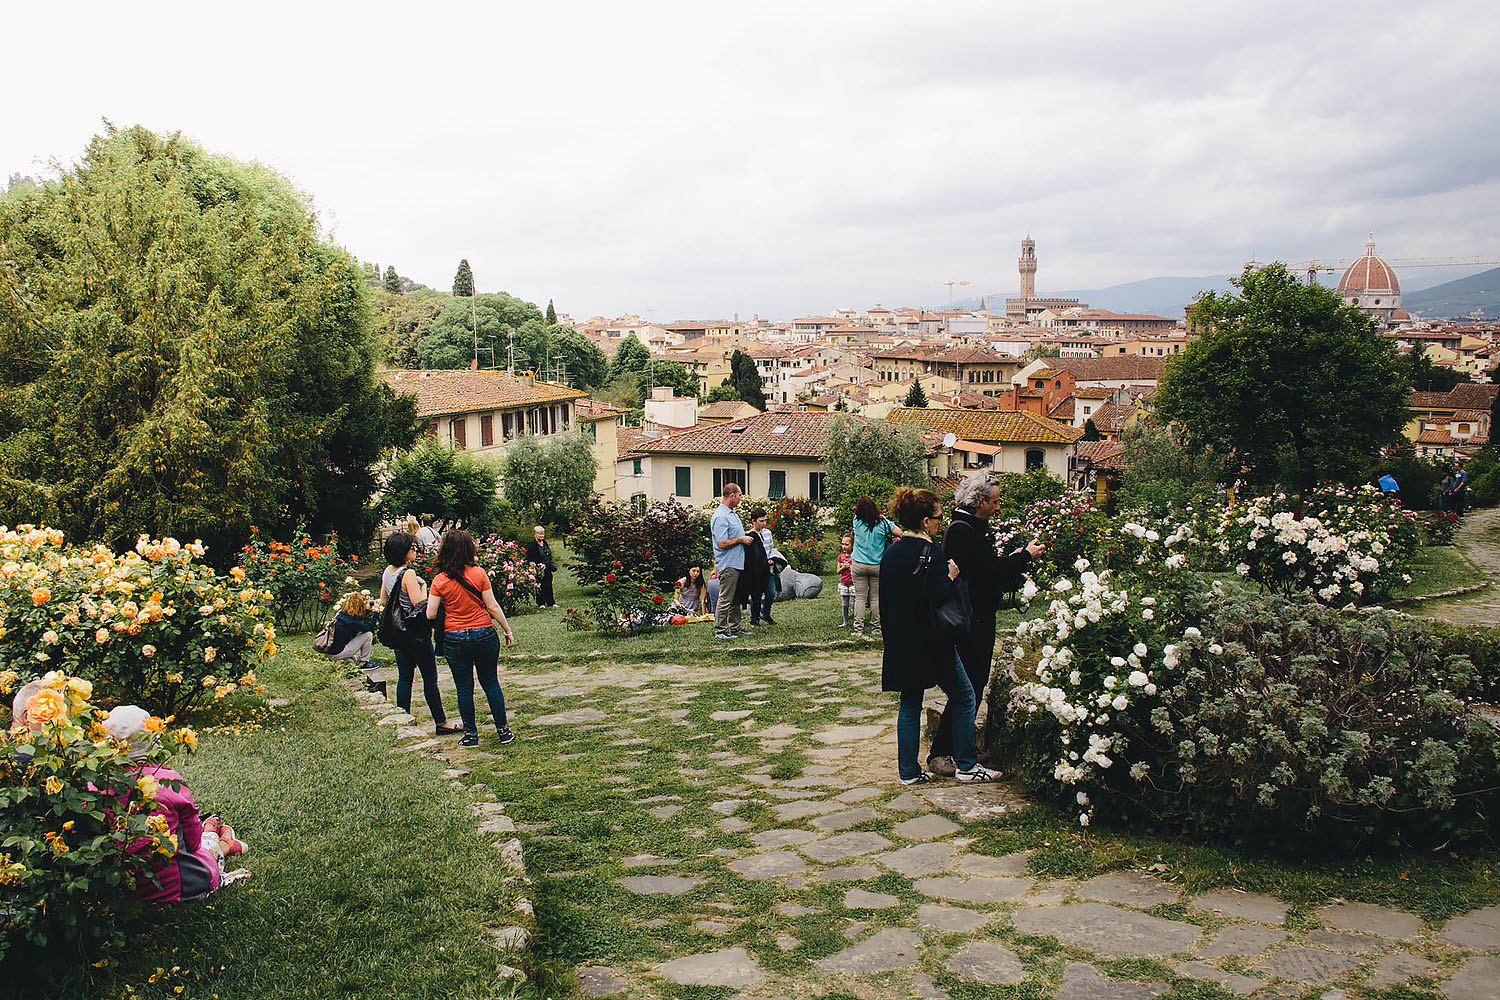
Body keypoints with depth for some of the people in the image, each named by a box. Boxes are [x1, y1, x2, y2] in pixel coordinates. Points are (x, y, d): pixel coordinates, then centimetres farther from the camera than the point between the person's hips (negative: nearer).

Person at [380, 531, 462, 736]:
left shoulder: (387, 572, 7)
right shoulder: (408, 574, -20)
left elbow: (383, 602, 18)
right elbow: (420, 604, -22)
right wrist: (423, 584, -9)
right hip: (415, 632, -8)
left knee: (404, 677, 14)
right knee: (430, 678, 0)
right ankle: (441, 722, 6)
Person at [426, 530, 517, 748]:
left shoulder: (439, 581, -6)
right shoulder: (479, 574, -8)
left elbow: (430, 615, -7)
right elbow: (492, 607, -7)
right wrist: (507, 630, 2)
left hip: (454, 639, 0)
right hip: (484, 634, 0)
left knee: (464, 688, 10)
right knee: (491, 683, 12)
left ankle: (470, 734, 17)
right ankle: (503, 730, 17)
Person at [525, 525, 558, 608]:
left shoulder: (545, 543, 15)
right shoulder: (531, 545, -9)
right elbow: (530, 558, -13)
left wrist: (552, 565, 14)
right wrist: (537, 565, -21)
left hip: (547, 570, 7)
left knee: (549, 585, 8)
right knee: (540, 587, 1)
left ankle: (551, 602, 15)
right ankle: (541, 603, 12)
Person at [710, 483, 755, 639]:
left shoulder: (732, 513, 15)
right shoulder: (720, 517, -18)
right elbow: (722, 543, -23)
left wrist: (745, 534, 15)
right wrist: (741, 539, -15)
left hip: (737, 563, 10)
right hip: (728, 564, -10)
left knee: (735, 598, 15)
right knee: (725, 599, -5)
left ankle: (735, 628, 23)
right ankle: (720, 631, 0)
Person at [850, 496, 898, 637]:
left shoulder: (857, 521, -6)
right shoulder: (883, 524, -11)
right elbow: (901, 533, -7)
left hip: (859, 565, 0)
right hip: (877, 566, 0)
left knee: (860, 598, 4)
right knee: (875, 598, 9)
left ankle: (858, 629, 2)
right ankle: (875, 628, 15)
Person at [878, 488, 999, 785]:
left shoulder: (890, 553, 7)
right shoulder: (931, 552, -16)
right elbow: (938, 600, -23)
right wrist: (951, 578, -8)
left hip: (900, 644, 7)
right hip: (930, 643, -7)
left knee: (910, 705, 13)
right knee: (963, 697, 8)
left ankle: (909, 771, 16)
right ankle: (967, 765, 12)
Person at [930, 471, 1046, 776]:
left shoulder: (976, 528, 17)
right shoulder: (960, 529, -16)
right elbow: (988, 568, -21)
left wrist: (1014, 557, 7)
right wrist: (1025, 556, -10)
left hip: (980, 616, 10)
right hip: (969, 619, -10)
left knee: (976, 684, 13)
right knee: (966, 687, -8)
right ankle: (939, 753, -1)